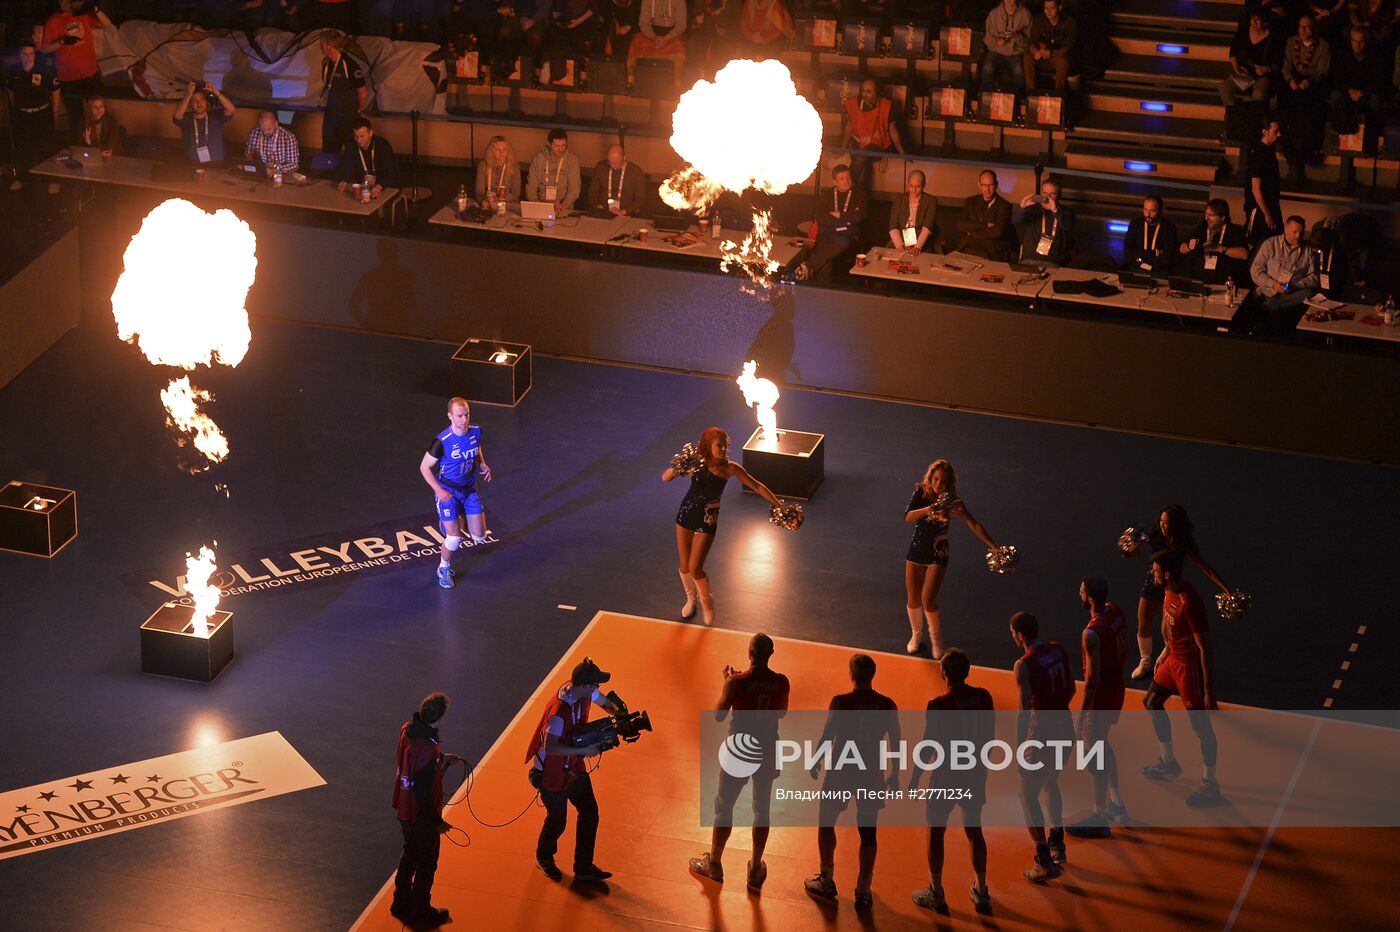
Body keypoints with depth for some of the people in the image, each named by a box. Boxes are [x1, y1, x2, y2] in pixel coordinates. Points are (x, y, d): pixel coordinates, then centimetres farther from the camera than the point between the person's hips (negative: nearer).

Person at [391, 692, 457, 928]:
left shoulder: (407, 729, -9)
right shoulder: (426, 750, -35)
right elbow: (424, 792, -27)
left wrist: (440, 758, 15)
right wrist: (437, 822, -15)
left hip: (404, 809, 8)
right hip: (421, 817, -8)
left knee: (409, 856, 28)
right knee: (426, 864, 14)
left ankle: (401, 904, 45)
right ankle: (420, 914, 31)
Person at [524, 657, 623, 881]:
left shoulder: (585, 692, -11)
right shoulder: (559, 711, -37)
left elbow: (606, 703, 8)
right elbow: (550, 748, -42)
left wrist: (619, 714, -13)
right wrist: (583, 750, -39)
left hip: (574, 767, 8)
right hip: (551, 773, -8)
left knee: (589, 812, 9)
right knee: (557, 821, 10)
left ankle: (583, 868, 24)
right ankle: (543, 858, 40)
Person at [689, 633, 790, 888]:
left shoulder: (737, 683, -22)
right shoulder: (782, 683, -11)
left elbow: (719, 716, -11)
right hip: (768, 752, 3)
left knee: (724, 806, 15)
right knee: (762, 810, 16)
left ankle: (714, 863, 29)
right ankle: (756, 870, 25)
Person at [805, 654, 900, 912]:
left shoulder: (841, 702, -15)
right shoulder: (888, 706, -6)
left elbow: (827, 736, -11)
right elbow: (895, 742, -1)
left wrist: (816, 761, 7)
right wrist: (894, 775, 13)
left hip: (841, 771, -2)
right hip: (872, 774, 2)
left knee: (826, 822, 18)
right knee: (868, 832, 11)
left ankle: (826, 882, 24)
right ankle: (863, 892, 14)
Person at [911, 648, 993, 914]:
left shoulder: (938, 705, -21)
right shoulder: (983, 697, -7)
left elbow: (928, 745, -15)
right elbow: (989, 734, 3)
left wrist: (915, 777, -3)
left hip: (947, 775, -5)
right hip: (975, 772, 5)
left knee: (935, 832, 12)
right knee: (974, 831, 18)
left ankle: (936, 894, 20)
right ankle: (981, 893, 25)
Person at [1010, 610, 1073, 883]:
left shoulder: (1024, 666, -20)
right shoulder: (1059, 650, 1)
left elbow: (1025, 711, -21)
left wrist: (1019, 750, -14)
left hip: (1042, 732, -7)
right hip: (1066, 727, 7)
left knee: (1028, 797, 5)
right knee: (1050, 784, 28)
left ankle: (1045, 862, 2)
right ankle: (1057, 846, 38)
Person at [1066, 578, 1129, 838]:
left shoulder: (1092, 634, -29)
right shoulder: (1116, 612, -3)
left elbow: (1092, 679, -26)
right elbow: (1125, 651, 10)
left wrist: (1081, 717, -19)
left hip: (1101, 695, -9)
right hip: (1117, 687, 9)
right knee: (1103, 744, 26)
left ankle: (1099, 820, 15)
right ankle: (1116, 804, 39)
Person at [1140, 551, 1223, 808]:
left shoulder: (1189, 603, -31)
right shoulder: (1170, 591, -3)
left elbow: (1206, 648, -27)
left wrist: (1209, 690, -24)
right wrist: (1166, 651, 27)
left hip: (1190, 666, -10)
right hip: (1173, 659, 10)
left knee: (1200, 725, 1)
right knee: (1151, 702, 24)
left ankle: (1210, 784, 15)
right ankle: (1168, 762, 41)